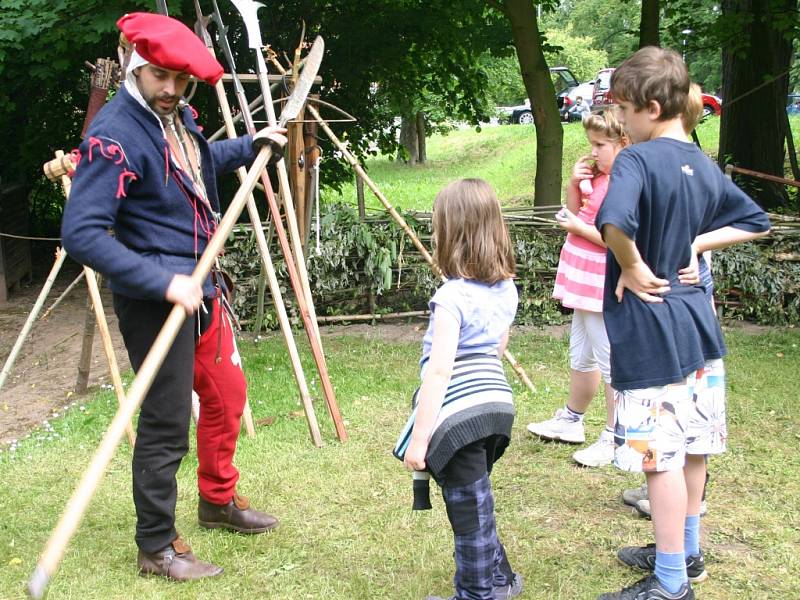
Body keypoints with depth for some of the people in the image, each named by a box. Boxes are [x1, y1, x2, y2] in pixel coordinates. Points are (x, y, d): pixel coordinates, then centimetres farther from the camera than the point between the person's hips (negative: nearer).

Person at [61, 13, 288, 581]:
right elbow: (82, 234, -28)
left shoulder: (178, 117, 7)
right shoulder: (115, 134, -21)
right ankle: (156, 547, 15)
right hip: (153, 301, -9)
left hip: (201, 287, 9)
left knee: (227, 392, 20)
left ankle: (218, 500, 41)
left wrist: (253, 145, 23)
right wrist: (164, 282, -32)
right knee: (166, 422, -2)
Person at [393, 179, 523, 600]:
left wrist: (418, 438, -16)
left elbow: (439, 371, -20)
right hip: (498, 406, 8)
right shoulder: (507, 289, 6)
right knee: (476, 502, 25)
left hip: (458, 416, -8)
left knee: (469, 509, 5)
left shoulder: (452, 297, -18)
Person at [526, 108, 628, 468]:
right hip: (584, 285, 10)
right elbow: (576, 212, 19)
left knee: (609, 363, -1)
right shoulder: (598, 178, 10)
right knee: (581, 358, 23)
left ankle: (614, 438, 9)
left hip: (603, 288, -10)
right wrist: (574, 183, 3)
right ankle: (571, 420, 39)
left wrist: (577, 227, -19)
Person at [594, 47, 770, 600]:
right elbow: (756, 222, 21)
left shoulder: (637, 160, -16)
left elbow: (614, 221, -37)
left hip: (649, 329, -9)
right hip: (696, 321, 9)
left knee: (662, 453, -1)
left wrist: (633, 269, -19)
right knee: (693, 441, 18)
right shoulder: (705, 166, 9)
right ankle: (685, 549, 35)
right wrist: (695, 243, 12)